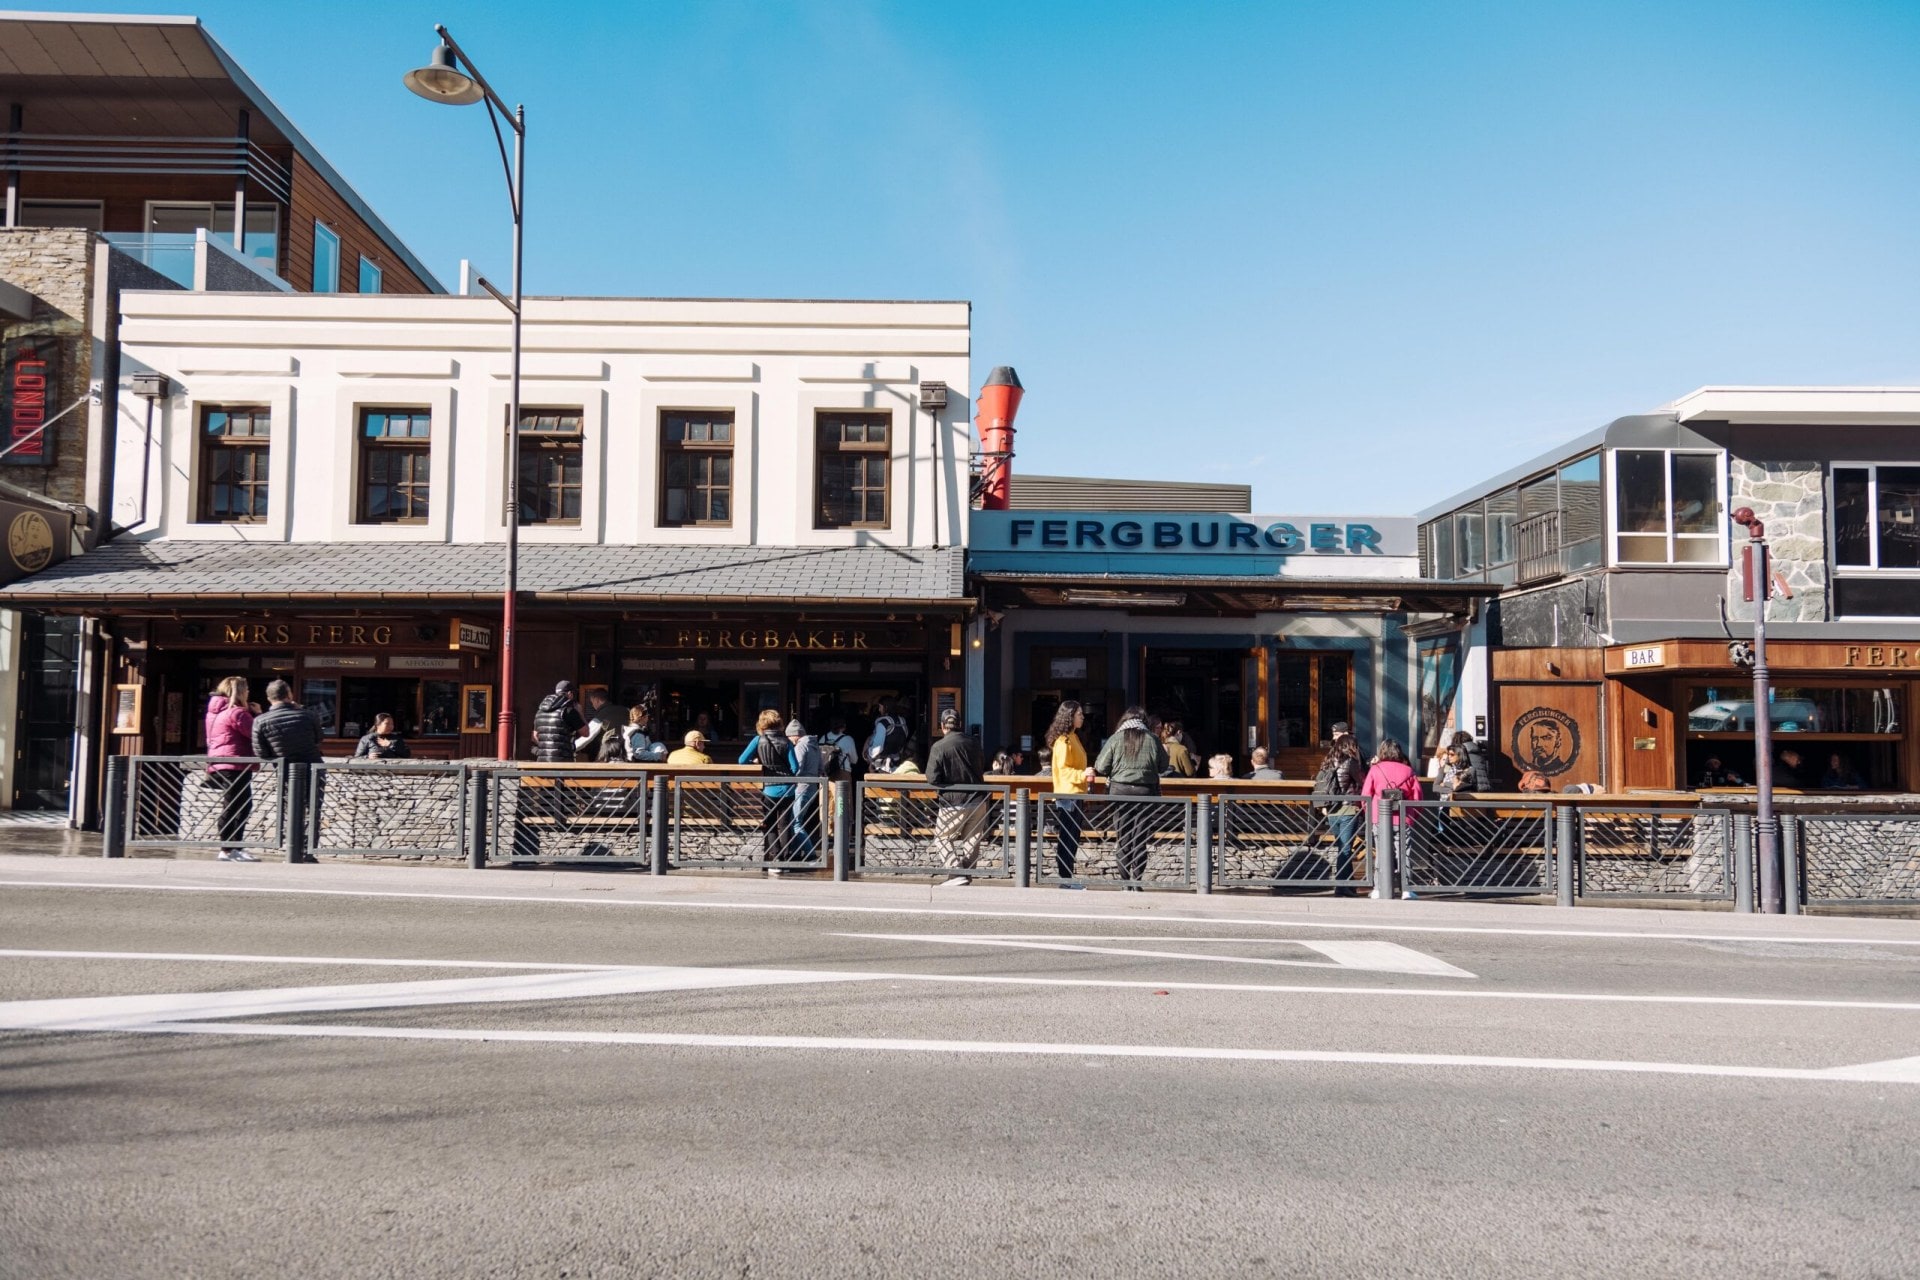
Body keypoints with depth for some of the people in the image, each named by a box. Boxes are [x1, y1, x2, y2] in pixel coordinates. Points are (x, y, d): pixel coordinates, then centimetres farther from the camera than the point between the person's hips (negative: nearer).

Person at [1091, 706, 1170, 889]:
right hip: (1146, 792, 0)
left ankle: (1125, 881, 9)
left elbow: (1100, 768, -4)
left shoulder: (1115, 739, -3)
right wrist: (1164, 751, 26)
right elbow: (1163, 767, 8)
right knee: (1140, 839, 6)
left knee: (1124, 839, 8)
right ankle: (1137, 880, 4)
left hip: (1120, 791, 0)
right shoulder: (1153, 740, -2)